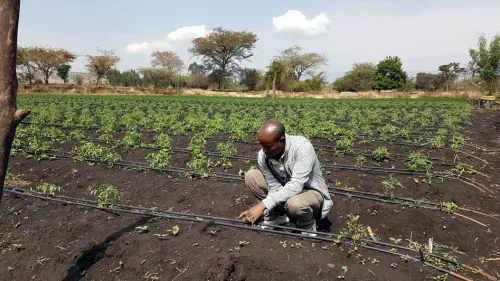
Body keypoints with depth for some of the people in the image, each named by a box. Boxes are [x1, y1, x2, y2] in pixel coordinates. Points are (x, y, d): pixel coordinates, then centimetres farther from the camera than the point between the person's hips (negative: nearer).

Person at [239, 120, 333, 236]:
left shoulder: (302, 147, -32)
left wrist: (263, 204, -41)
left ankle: (308, 226, -4)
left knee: (294, 203, -40)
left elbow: (296, 185, -39)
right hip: (285, 191, 5)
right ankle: (276, 216, 3)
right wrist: (259, 209, -27)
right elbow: (275, 187, -14)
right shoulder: (263, 156, -16)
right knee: (251, 175, -12)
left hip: (311, 192, -5)